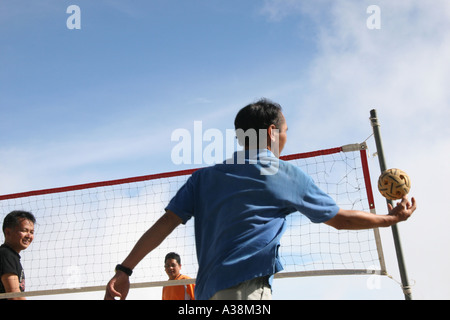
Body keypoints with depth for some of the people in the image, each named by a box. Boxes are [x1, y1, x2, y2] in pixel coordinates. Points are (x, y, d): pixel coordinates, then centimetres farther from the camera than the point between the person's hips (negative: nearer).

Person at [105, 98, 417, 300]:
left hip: (208, 290, 7)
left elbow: (166, 222, 5)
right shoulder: (288, 174, 5)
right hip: (246, 288, -6)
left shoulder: (204, 176, 14)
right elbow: (342, 218, 15)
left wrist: (125, 269, 7)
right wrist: (391, 217, 30)